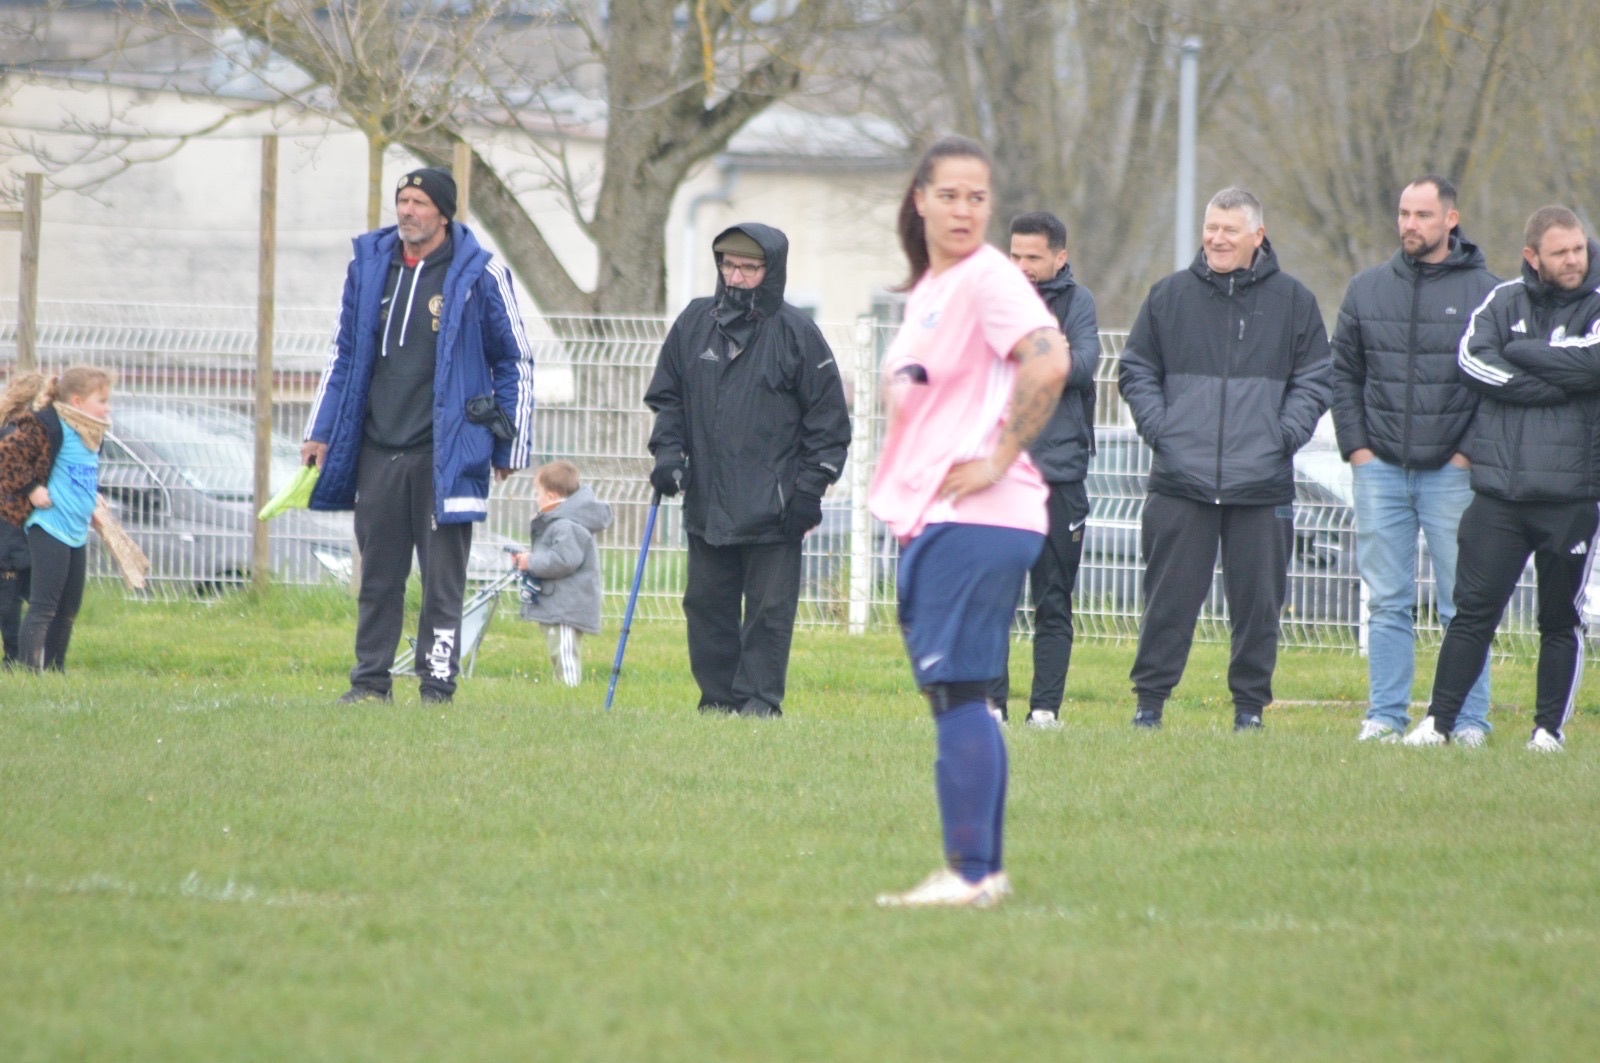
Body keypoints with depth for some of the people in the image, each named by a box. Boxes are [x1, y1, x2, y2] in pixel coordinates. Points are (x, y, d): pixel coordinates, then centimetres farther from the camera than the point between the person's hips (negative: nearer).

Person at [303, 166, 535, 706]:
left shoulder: (479, 274, -1)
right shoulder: (368, 266, 10)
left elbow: (516, 363, 5)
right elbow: (344, 355, 20)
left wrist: (511, 447, 2)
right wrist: (321, 432, 15)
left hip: (444, 453, -4)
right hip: (377, 452, 4)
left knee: (443, 574, -2)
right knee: (378, 574, 8)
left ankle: (438, 683, 2)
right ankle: (370, 679, 15)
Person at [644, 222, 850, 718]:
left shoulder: (796, 334, -3)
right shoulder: (694, 324, 9)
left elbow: (829, 418, 0)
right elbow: (666, 396, 18)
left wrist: (810, 487, -6)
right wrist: (668, 450, 2)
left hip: (773, 509, -4)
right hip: (706, 504, 4)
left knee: (769, 609, -3)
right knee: (707, 603, 7)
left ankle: (759, 696, 1)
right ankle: (717, 696, 13)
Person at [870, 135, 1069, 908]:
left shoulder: (989, 279, -10)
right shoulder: (926, 290, 18)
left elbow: (1049, 362, -26)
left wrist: (999, 461, -20)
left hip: (976, 519, -10)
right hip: (925, 519, 10)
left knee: (957, 693, -11)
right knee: (954, 697, 11)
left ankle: (969, 872, -11)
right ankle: (983, 868, 15)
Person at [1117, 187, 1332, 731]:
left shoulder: (1292, 301, 7)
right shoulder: (1170, 296, 9)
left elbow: (1314, 380, 10)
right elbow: (1136, 370, 14)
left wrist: (1286, 433, -5)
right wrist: (1156, 425, -1)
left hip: (1262, 483, 0)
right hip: (1181, 481, 0)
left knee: (1258, 601, 3)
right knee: (1169, 598, 1)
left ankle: (1251, 704, 11)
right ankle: (1149, 700, 7)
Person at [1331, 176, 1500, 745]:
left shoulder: (1486, 292, 0)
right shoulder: (1367, 289, 10)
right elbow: (1343, 373, 14)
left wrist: (1474, 450, -7)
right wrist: (1355, 444, 3)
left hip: (1452, 472, -3)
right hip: (1380, 469, 3)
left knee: (1464, 606, -1)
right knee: (1387, 604, 5)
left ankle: (1469, 720, 4)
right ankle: (1385, 715, 9)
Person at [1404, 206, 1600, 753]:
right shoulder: (1504, 302, 8)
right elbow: (1473, 361, -8)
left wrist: (1523, 352, -9)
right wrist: (1555, 383, -12)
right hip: (1499, 492, 1)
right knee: (1474, 611, -1)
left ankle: (1550, 728, 15)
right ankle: (1439, 721, 4)